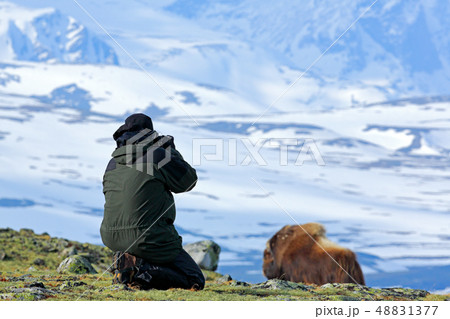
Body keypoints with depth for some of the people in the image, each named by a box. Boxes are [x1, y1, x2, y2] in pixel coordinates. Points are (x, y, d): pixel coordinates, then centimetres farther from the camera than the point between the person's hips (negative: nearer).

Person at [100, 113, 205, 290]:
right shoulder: (158, 156, -8)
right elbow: (189, 181, 5)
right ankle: (140, 271, -15)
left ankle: (124, 261, 15)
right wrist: (172, 151, 17)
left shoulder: (112, 164, 8)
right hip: (150, 241, -7)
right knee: (196, 281, 3)